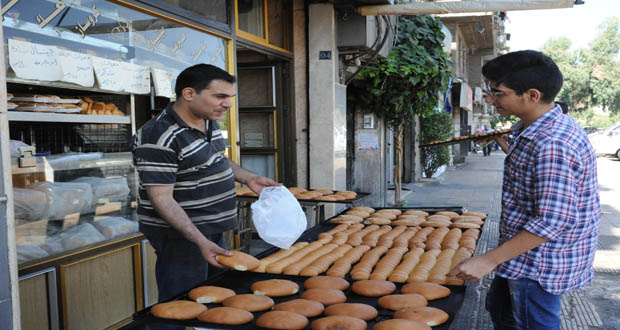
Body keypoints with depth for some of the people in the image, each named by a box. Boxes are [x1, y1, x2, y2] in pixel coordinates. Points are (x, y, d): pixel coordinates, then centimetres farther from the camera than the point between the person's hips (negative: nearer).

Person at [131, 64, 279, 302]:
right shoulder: (159, 138, -23)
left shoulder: (209, 122, 6)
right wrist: (200, 241, -30)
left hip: (212, 229, 9)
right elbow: (161, 198, -25)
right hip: (181, 235, -9)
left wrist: (248, 178, 7)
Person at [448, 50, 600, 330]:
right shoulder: (531, 130, 3)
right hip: (529, 258, 10)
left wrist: (488, 260, -29)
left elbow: (552, 222, -32)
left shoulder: (551, 145, -31)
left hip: (541, 263, -10)